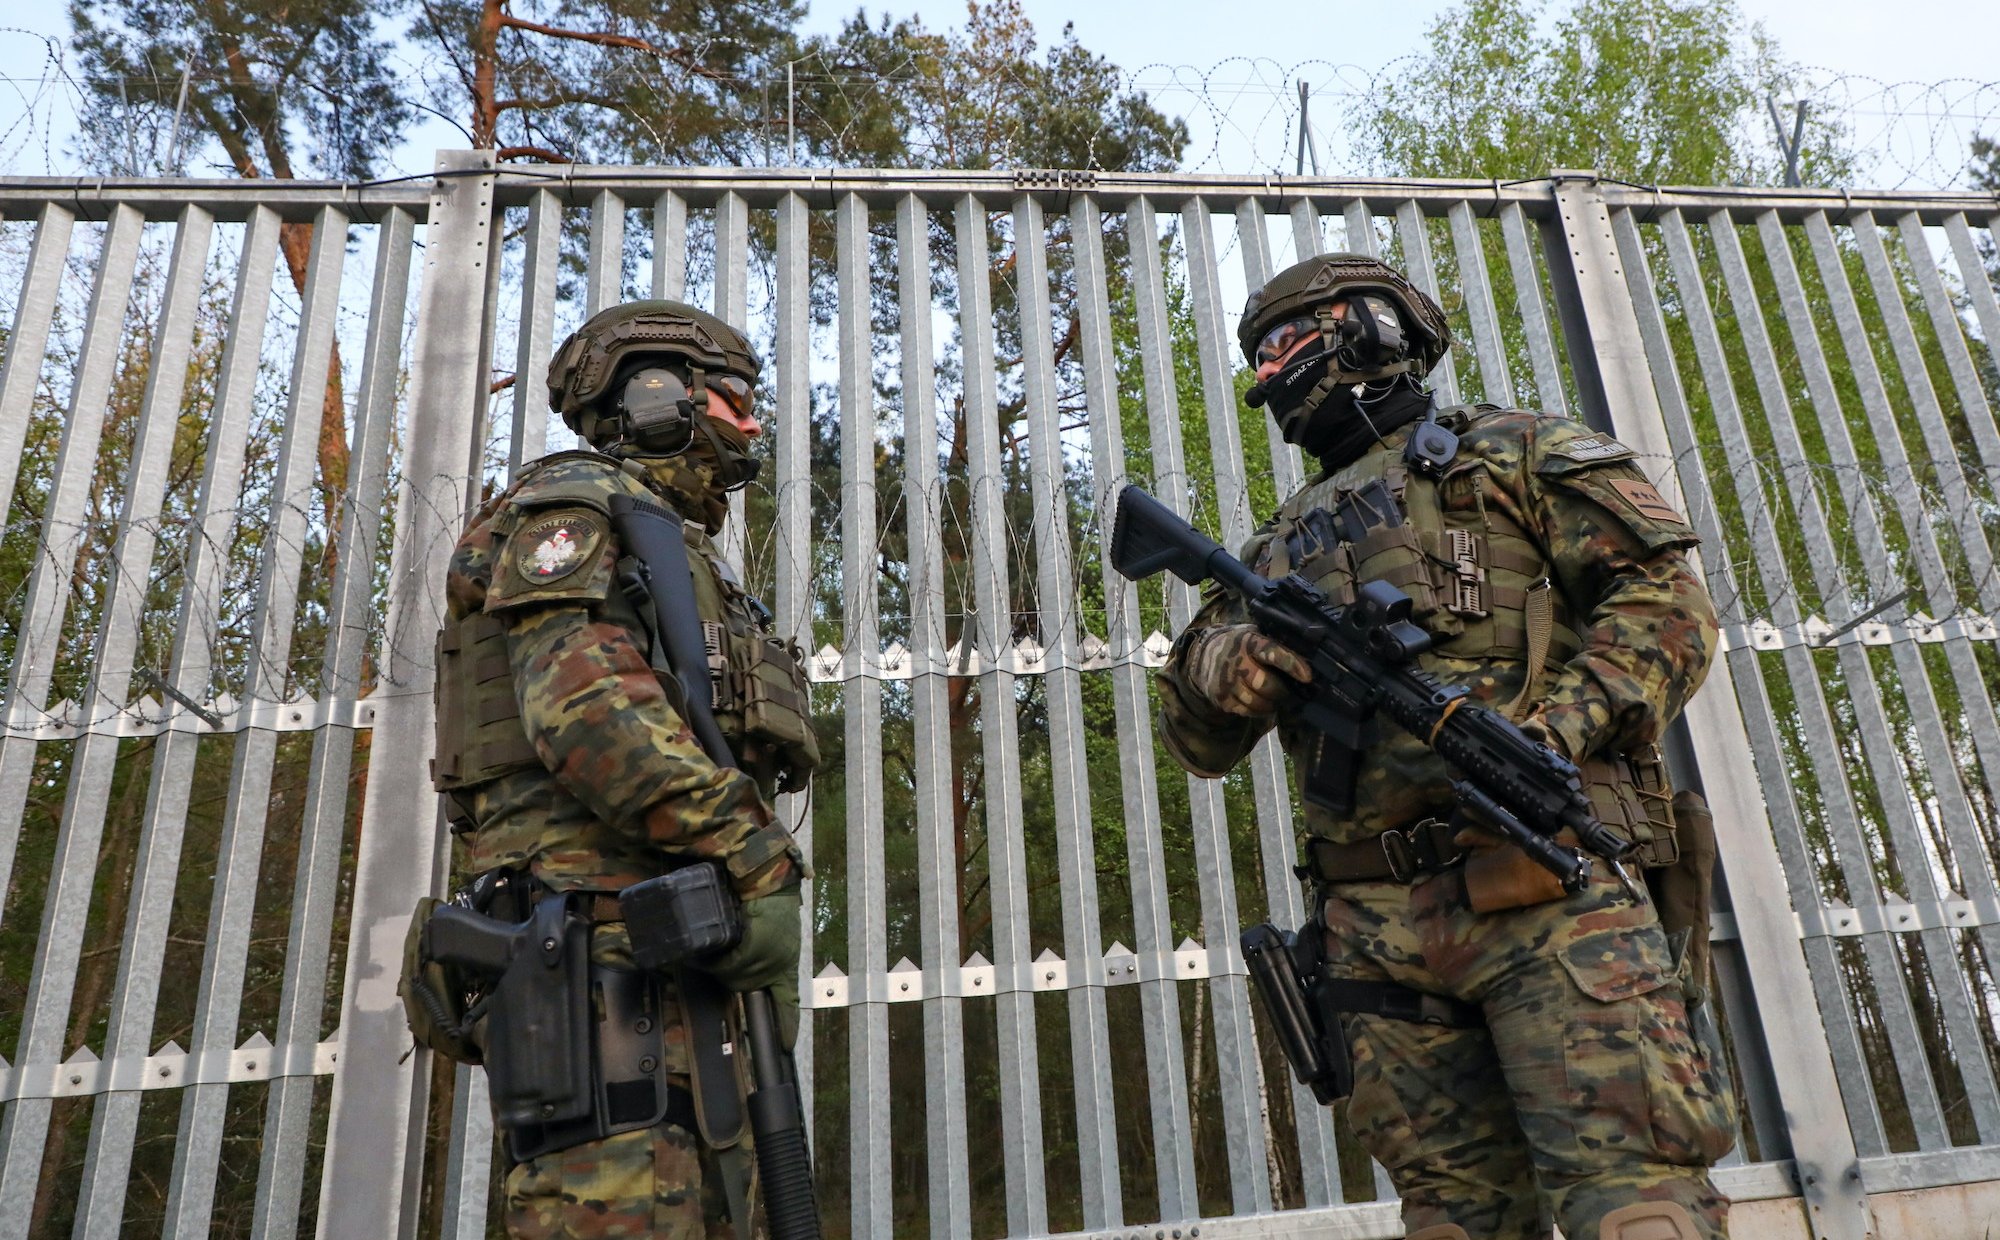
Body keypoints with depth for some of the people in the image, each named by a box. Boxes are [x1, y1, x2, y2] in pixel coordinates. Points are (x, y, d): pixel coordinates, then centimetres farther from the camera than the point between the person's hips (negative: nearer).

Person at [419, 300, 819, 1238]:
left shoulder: (671, 558, 31)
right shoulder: (575, 506, 3)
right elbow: (586, 709, -15)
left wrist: (756, 903, 15)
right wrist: (757, 861, -18)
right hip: (598, 935, -9)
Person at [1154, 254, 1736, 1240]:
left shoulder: (1512, 453, 13)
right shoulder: (1283, 545, 25)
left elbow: (1667, 599, 1)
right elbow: (1195, 737, 19)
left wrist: (1553, 731, -17)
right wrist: (1228, 664, -5)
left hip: (1544, 882, -4)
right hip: (1376, 925, 4)